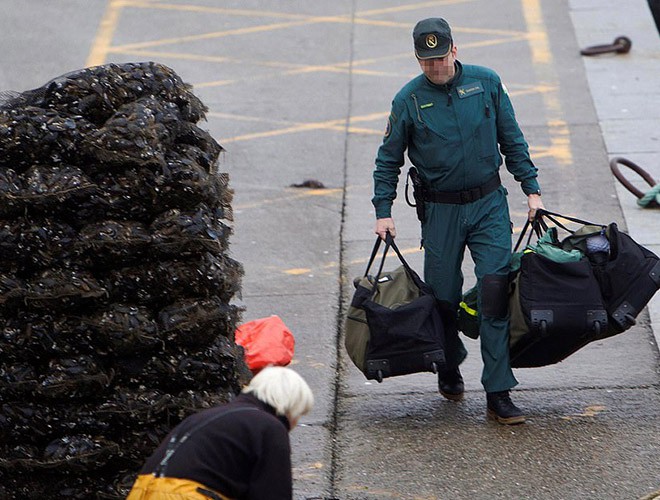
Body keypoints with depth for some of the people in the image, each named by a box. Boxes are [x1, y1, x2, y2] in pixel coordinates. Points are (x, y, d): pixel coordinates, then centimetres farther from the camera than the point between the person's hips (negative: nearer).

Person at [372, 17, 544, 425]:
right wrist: (383, 211, -1)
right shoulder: (409, 99, -3)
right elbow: (389, 160, 6)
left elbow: (512, 141, 8)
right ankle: (450, 369, 34)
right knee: (443, 298, 4)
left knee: (495, 288, -12)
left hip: (489, 203, 0)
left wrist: (532, 188, 4)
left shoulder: (486, 83, 0)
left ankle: (498, 394, -12)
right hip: (440, 210, 0)